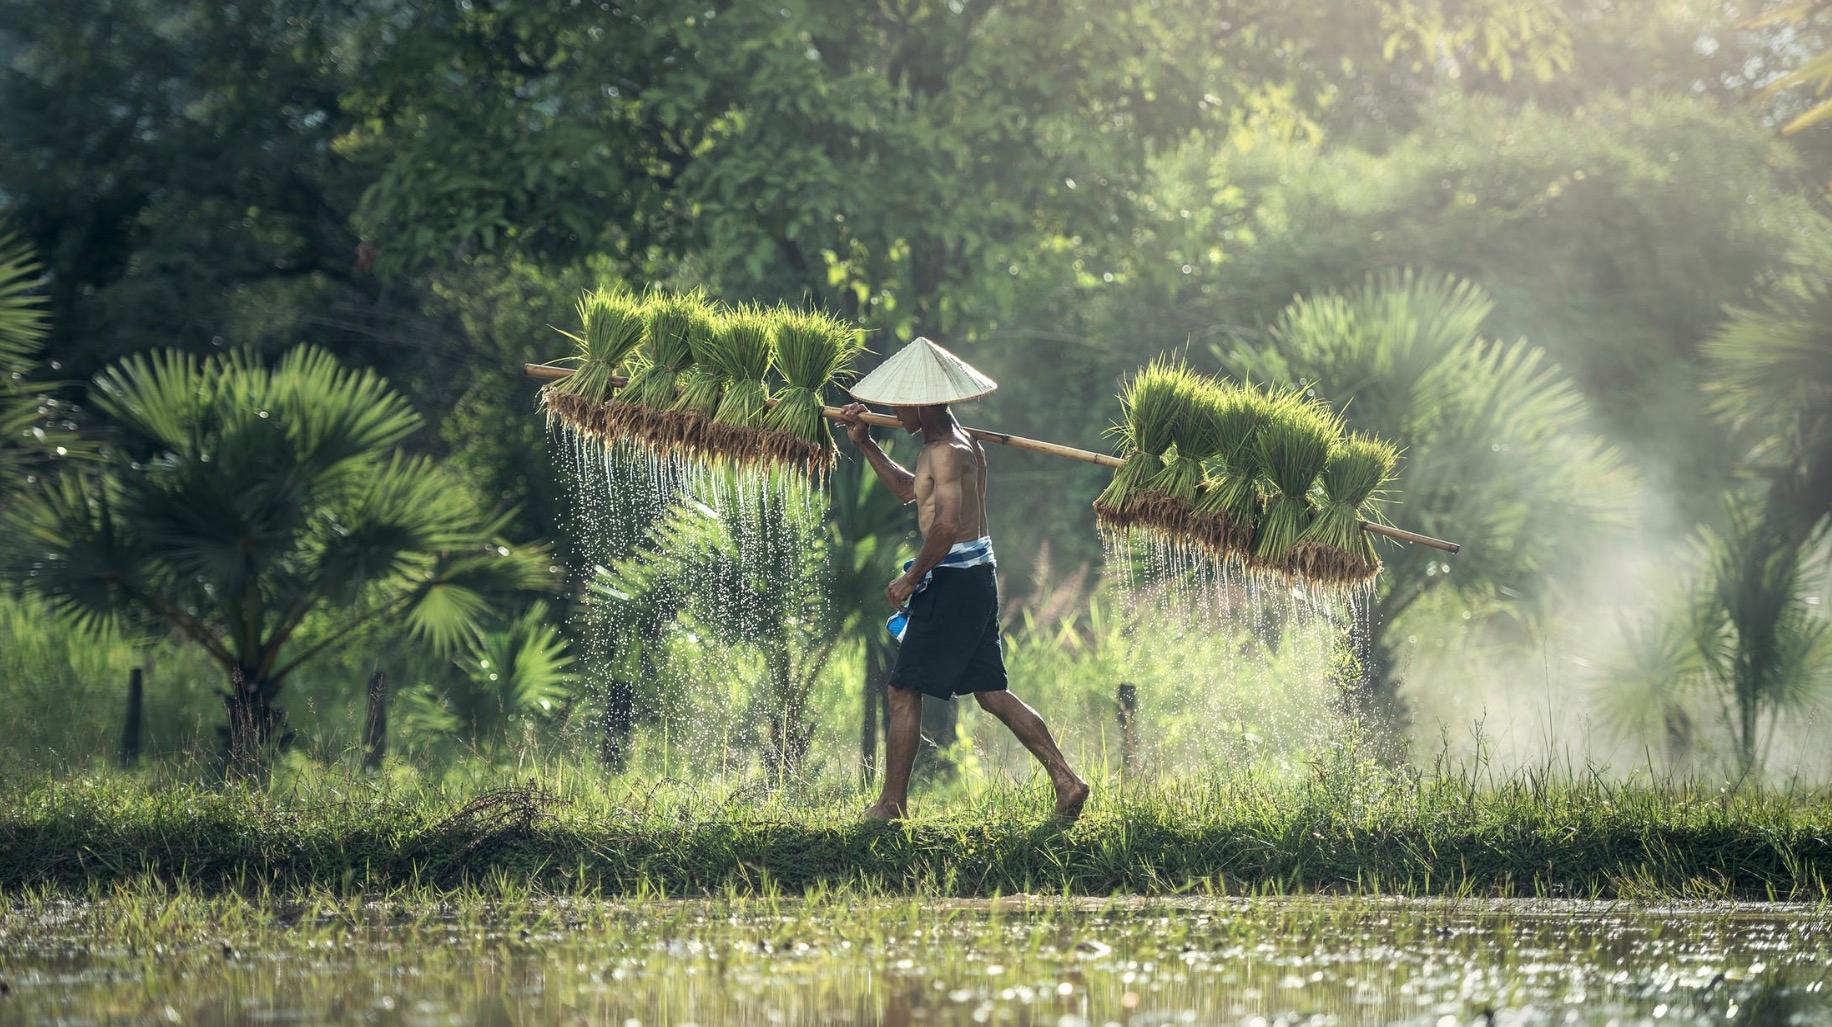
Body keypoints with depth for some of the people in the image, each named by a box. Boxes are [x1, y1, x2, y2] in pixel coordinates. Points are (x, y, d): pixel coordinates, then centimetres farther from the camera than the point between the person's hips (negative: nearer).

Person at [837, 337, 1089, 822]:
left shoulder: (947, 452, -16)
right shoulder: (960, 444, 16)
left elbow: (947, 523, -29)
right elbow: (910, 489, 32)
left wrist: (911, 578, -20)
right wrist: (864, 444, 27)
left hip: (953, 580, -10)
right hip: (978, 577, 10)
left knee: (905, 691, -2)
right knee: (991, 693, 12)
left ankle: (892, 804, 2)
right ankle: (1067, 780, 6)